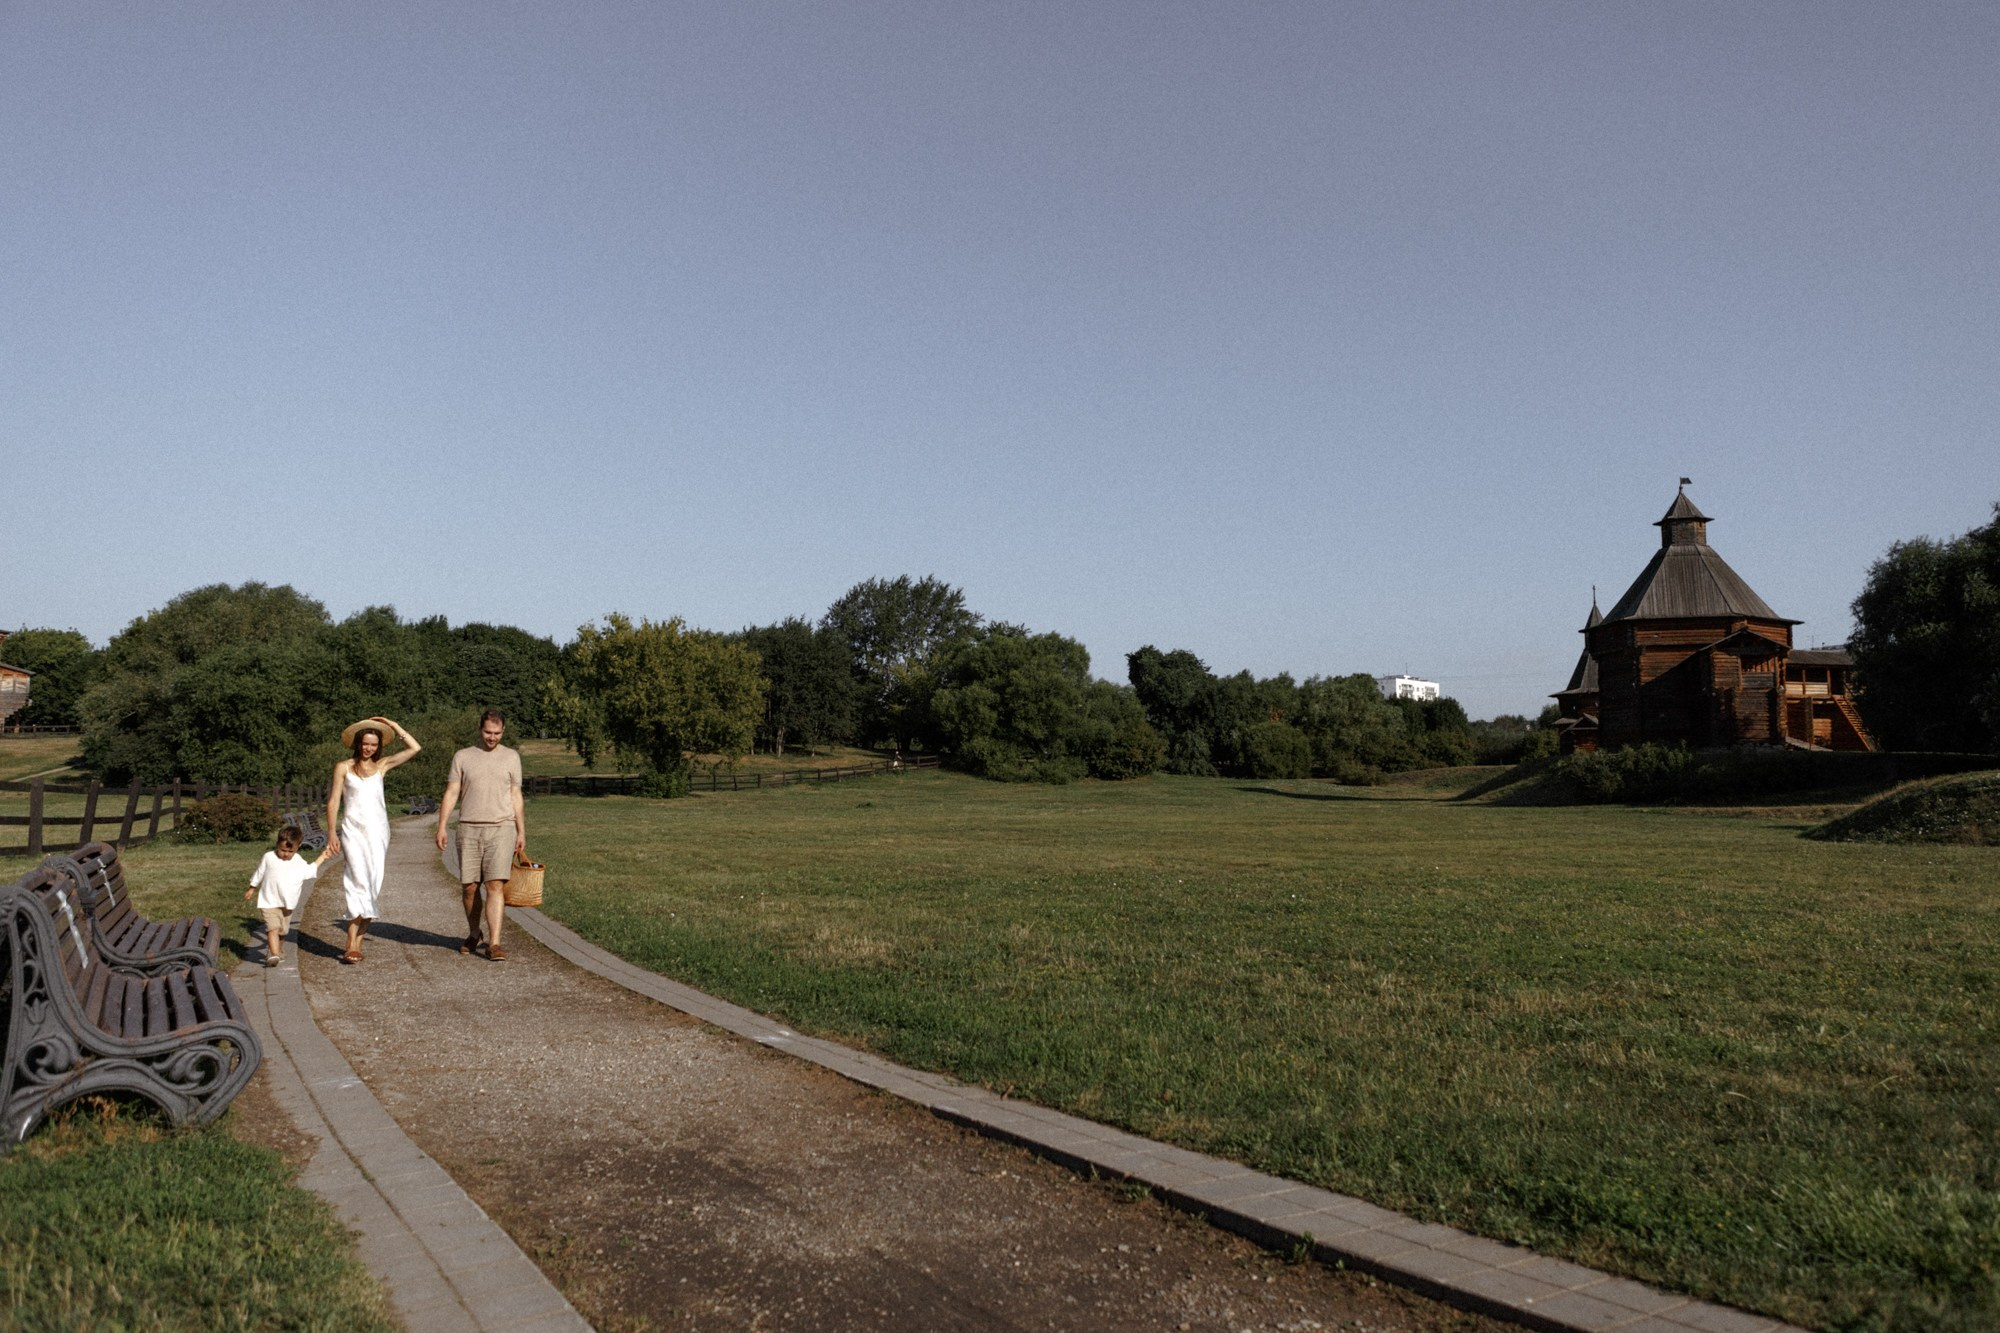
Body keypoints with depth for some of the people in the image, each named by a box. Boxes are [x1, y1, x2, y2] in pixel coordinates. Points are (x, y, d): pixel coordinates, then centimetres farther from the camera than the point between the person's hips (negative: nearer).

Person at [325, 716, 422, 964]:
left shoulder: (382, 765, 13)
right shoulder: (343, 767, 8)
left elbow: (414, 748, 7)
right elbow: (333, 801, 6)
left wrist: (392, 725, 7)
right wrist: (332, 833, -2)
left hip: (378, 830, 3)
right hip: (353, 829, -3)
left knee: (372, 884, -2)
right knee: (360, 881, -15)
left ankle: (356, 943, 5)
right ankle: (353, 944, -16)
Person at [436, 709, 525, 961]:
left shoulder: (511, 757, 10)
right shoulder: (462, 757, 9)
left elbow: (516, 797, 11)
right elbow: (451, 793, 6)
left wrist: (521, 832, 7)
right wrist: (441, 827, -5)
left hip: (501, 829, -1)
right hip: (469, 829, 1)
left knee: (496, 886, -11)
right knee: (470, 887, 5)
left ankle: (493, 943, -12)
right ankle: (473, 935, 26)